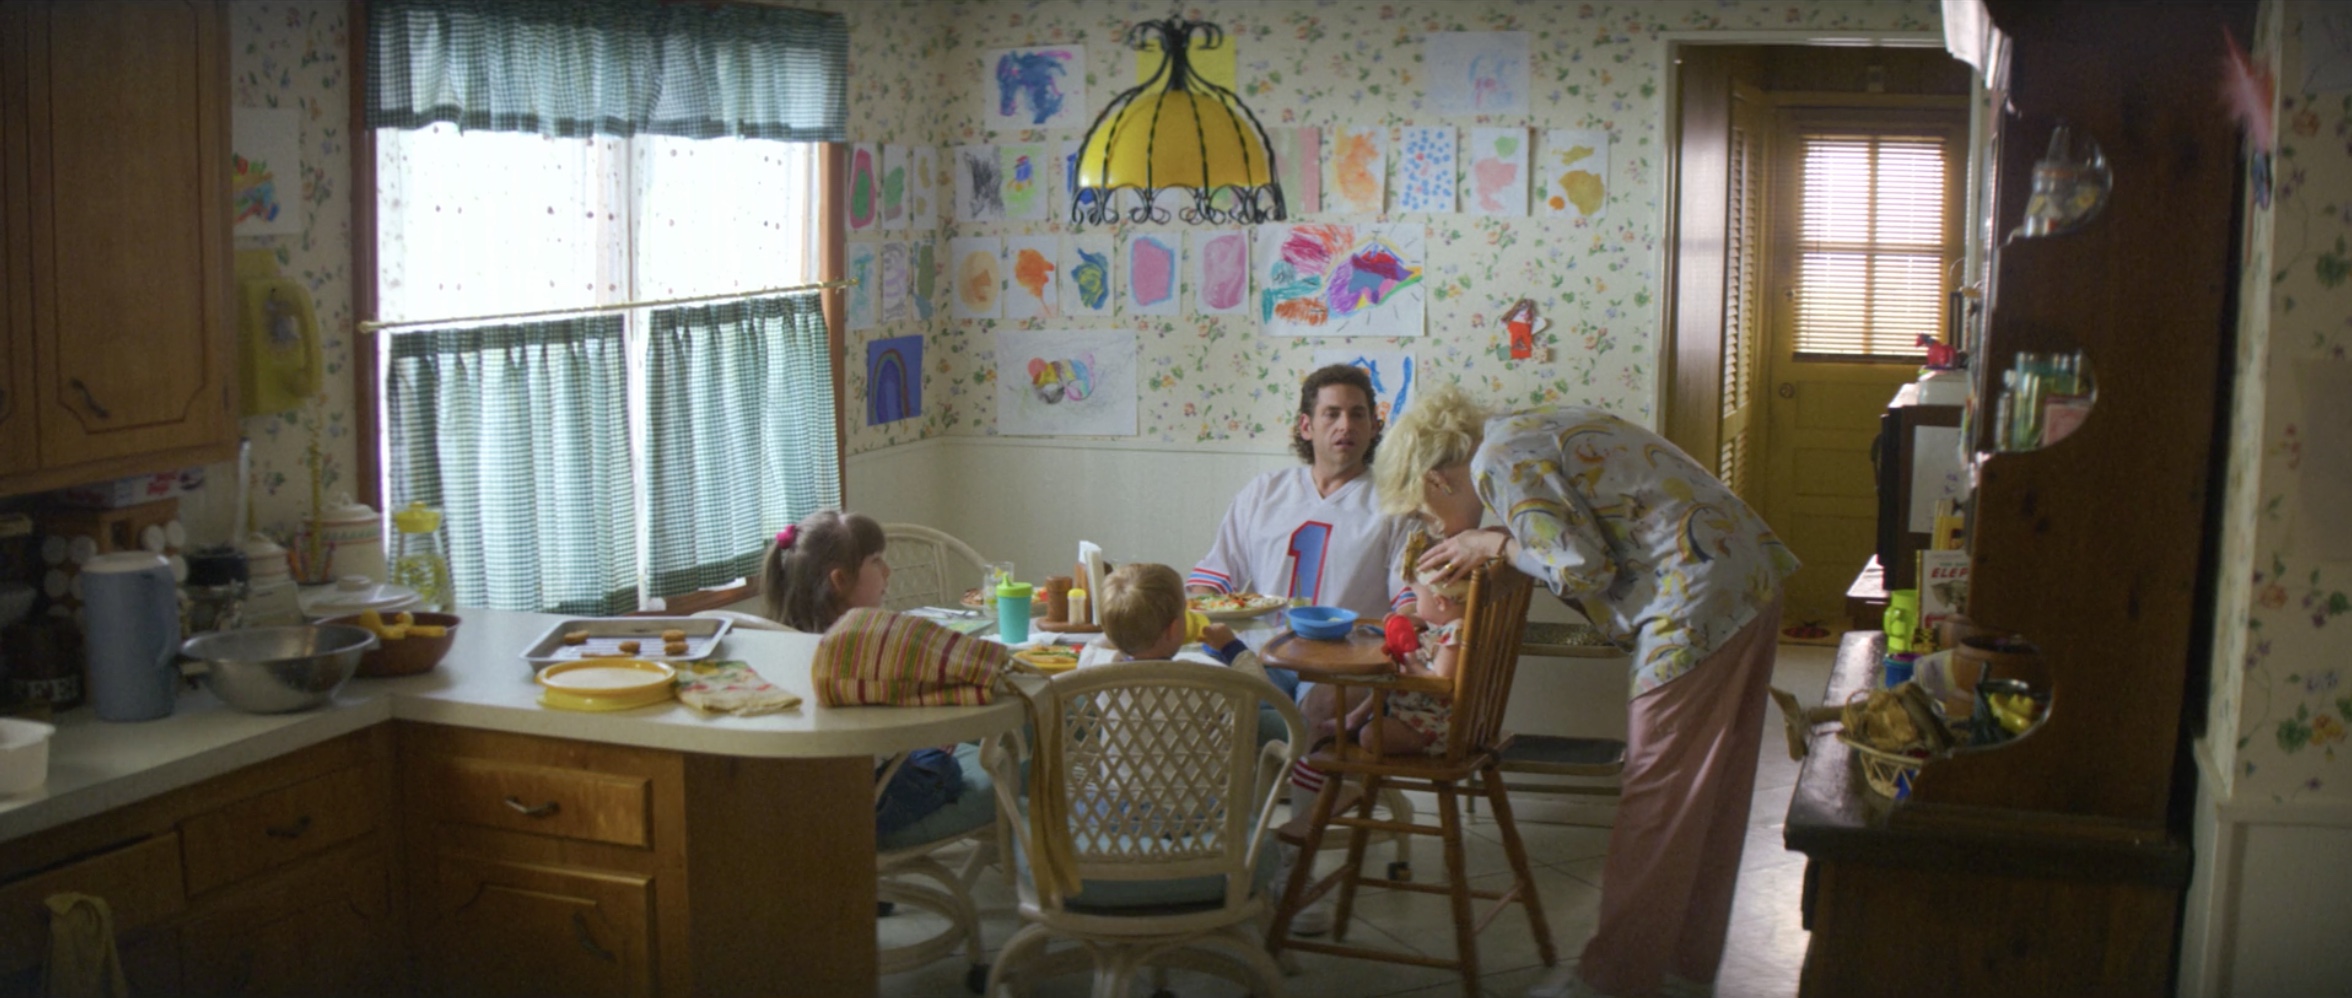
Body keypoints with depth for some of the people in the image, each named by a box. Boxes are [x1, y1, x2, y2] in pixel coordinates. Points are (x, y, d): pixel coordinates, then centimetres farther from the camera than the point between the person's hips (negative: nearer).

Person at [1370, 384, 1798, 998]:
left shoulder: (1500, 462, -11)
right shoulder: (1524, 433, 18)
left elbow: (1584, 568, -17)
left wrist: (1497, 543, -4)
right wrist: (1495, 548, 13)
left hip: (1700, 599, -10)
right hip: (1750, 578, 10)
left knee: (1657, 795, -2)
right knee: (1712, 793, 16)